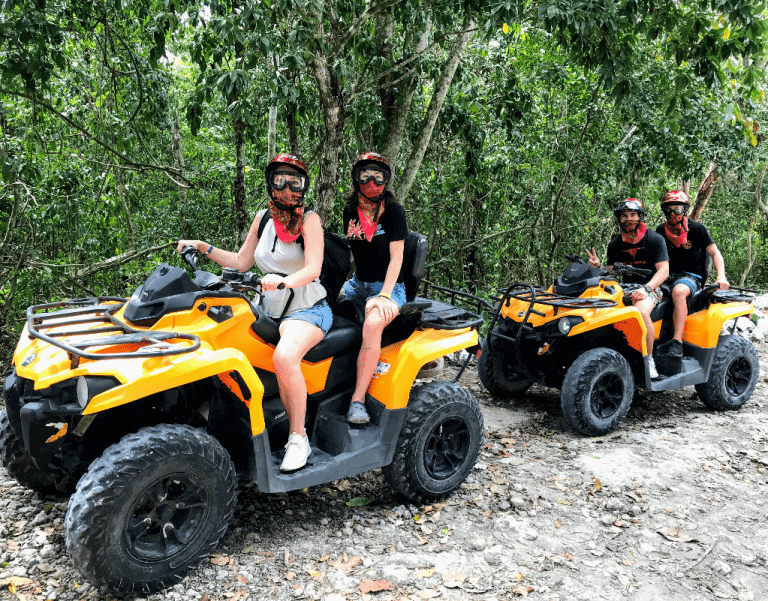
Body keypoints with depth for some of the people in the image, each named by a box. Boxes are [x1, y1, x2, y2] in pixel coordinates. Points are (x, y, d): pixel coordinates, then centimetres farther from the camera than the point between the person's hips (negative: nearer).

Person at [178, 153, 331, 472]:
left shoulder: (309, 219, -4)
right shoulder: (263, 218, 12)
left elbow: (313, 269, -18)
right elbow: (241, 262, 15)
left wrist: (285, 280, -38)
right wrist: (203, 247, 6)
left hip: (307, 308, -6)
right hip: (270, 310, 6)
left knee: (284, 357, -36)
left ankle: (298, 439, -20)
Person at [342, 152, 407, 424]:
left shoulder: (393, 210, -7)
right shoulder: (350, 211, 8)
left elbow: (396, 257, -13)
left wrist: (384, 295, -24)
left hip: (388, 286, -6)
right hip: (358, 283, 7)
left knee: (372, 324, -36)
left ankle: (358, 399, -32)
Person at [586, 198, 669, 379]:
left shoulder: (655, 239, 0)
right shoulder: (615, 245, 12)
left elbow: (663, 270, -7)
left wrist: (646, 288, -24)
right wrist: (598, 267, -11)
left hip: (652, 287, -5)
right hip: (626, 288, 5)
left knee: (641, 311, -38)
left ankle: (649, 360, -24)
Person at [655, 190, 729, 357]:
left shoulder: (696, 229, -1)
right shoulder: (661, 230, 10)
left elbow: (715, 253, -1)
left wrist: (721, 277, -15)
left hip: (691, 275, -5)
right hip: (668, 275, 5)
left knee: (678, 291, -39)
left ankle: (677, 341, -40)